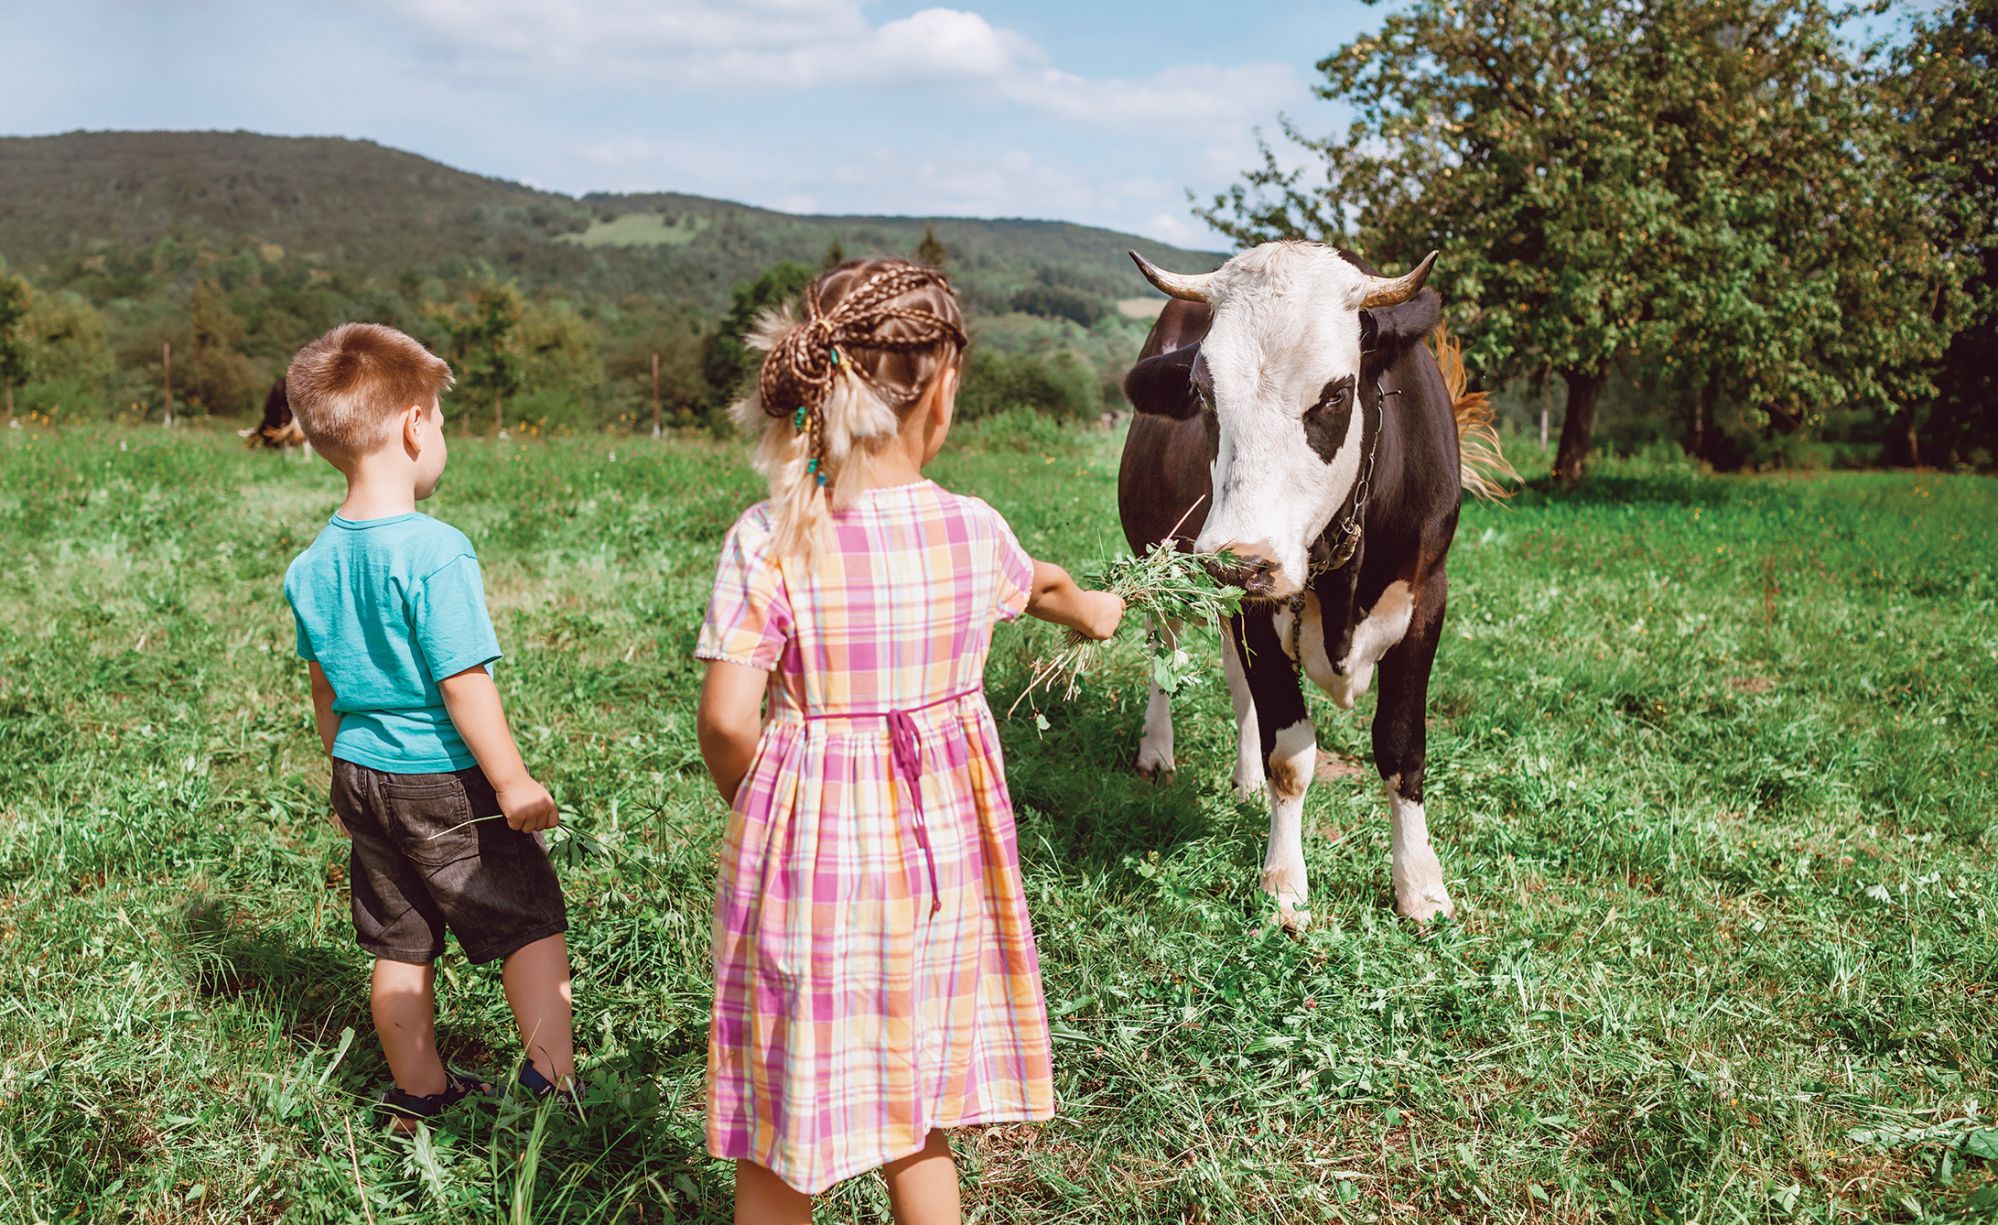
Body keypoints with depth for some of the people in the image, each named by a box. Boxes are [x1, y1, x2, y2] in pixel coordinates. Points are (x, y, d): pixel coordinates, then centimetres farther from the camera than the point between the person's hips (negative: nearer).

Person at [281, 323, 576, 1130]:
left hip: (362, 776, 8)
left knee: (400, 943, 18)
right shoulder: (434, 551, -22)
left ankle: (417, 1091, 30)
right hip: (445, 780, -7)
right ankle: (552, 1080, 6)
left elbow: (324, 686, 12)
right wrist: (513, 782, -14)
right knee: (532, 923, 6)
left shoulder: (313, 564, 2)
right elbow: (463, 685, -22)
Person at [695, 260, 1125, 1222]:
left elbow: (726, 723, -18)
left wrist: (756, 815, 3)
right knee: (915, 1101, 21)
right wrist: (1088, 610, 41)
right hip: (942, 846, 3)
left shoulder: (767, 540, -16)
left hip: (812, 849, -2)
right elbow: (1041, 585, 18)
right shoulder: (972, 529, -6)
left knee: (783, 1125, 13)